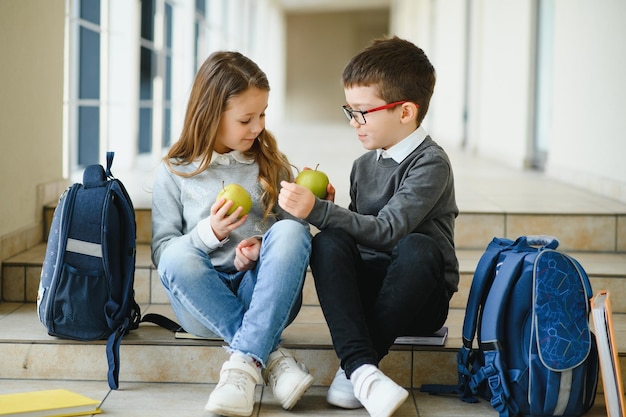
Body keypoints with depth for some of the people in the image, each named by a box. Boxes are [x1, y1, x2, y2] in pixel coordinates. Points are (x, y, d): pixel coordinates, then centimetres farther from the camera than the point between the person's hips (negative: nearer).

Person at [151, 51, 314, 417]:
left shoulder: (272, 164, 12)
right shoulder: (174, 173, 6)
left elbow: (295, 236, 7)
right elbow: (162, 252, 2)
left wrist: (263, 249, -15)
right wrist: (209, 232, -15)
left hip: (268, 297, 1)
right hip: (205, 303, -1)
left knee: (292, 230, -28)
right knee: (178, 257, -32)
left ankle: (245, 363, -38)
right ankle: (272, 355, -31)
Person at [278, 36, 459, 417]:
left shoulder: (430, 163, -11)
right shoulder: (364, 165, 12)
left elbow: (387, 230, -23)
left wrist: (317, 210, -26)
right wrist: (328, 208, 0)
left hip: (418, 299, -5)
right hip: (366, 287, 5)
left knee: (418, 247, -36)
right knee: (328, 243, -23)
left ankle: (352, 369, -28)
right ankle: (362, 368, -36)